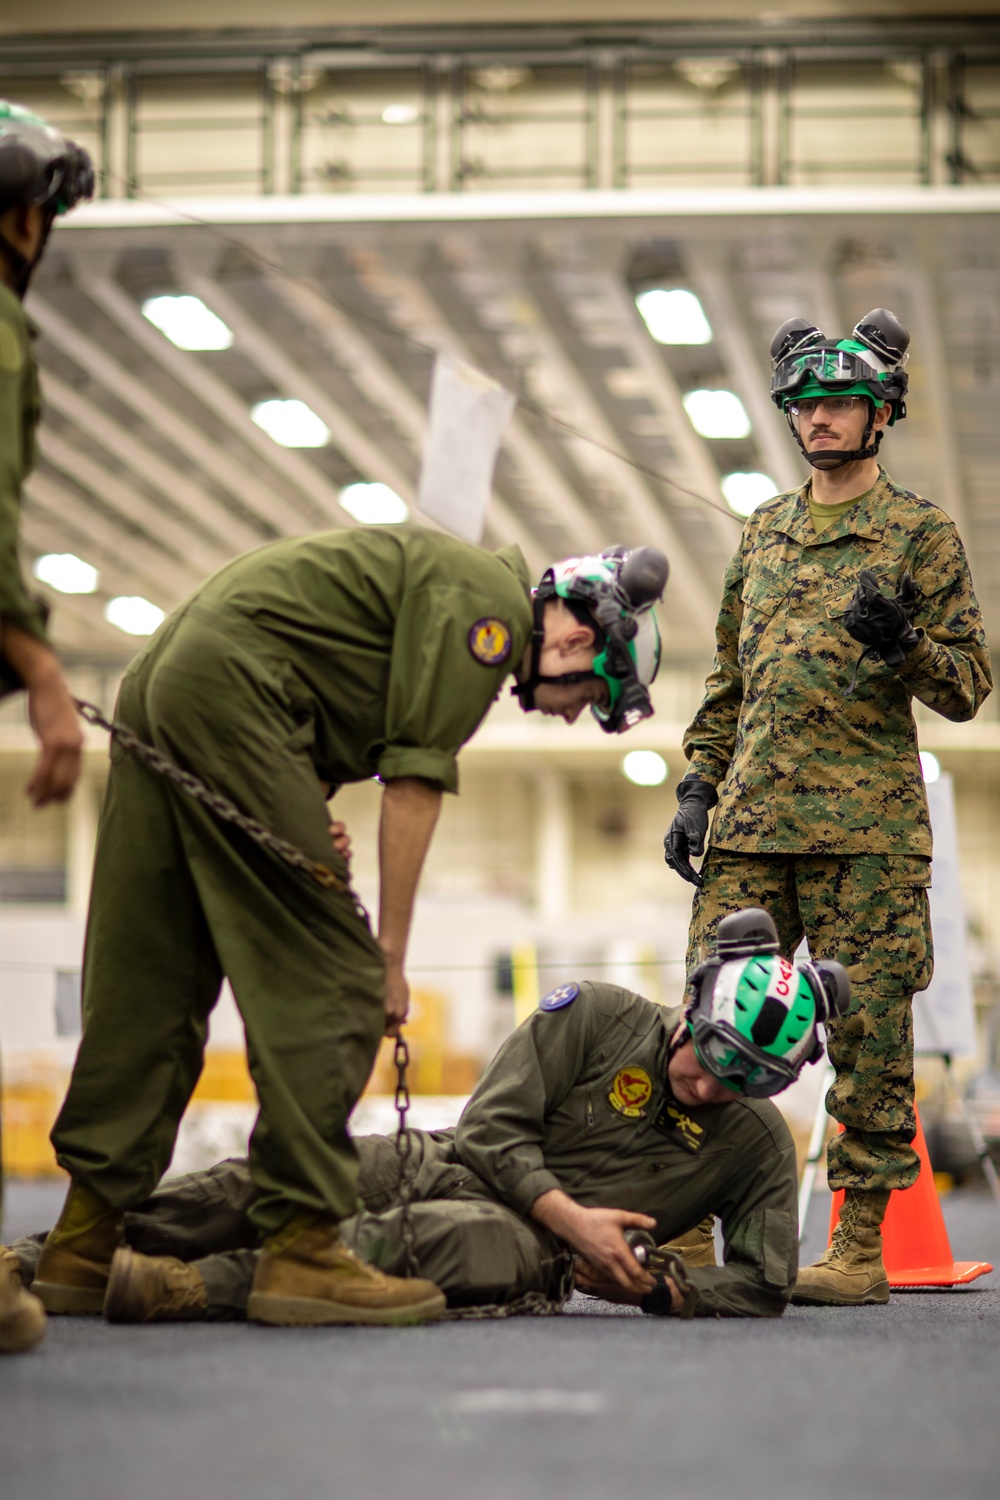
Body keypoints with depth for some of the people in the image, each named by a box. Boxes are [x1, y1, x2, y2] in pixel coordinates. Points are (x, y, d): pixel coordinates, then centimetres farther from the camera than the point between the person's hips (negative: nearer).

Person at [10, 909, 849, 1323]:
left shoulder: (758, 1144, 2)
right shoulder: (596, 1018, -2)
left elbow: (763, 1287, 3)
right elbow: (494, 1126, -6)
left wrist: (654, 1291, -13)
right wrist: (573, 1217, -19)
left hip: (530, 1249, -2)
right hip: (461, 1165, 2)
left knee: (460, 1239, -41)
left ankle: (199, 1288, -52)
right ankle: (45, 1259, -25)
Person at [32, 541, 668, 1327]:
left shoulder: (452, 584, 25)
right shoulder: (490, 601, -5)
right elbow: (415, 781, -9)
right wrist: (391, 953, -6)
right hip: (231, 691, -11)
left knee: (145, 989, 10)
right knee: (326, 983, -8)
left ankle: (83, 1245, 13)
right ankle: (302, 1249, -10)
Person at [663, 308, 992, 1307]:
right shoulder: (764, 532, 19)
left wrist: (904, 646, -19)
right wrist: (698, 786, 16)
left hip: (868, 825, -5)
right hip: (752, 820, 5)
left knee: (868, 1035, -3)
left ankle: (860, 1248, 3)